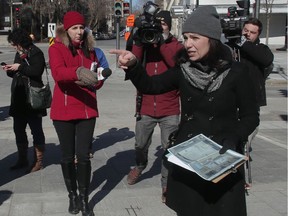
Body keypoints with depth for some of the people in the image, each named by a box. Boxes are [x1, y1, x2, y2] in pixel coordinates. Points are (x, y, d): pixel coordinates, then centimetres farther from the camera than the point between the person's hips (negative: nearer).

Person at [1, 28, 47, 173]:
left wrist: (20, 67, -19)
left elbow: (37, 71, -23)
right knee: (18, 130, 13)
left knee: (36, 130, 1)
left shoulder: (35, 53, -10)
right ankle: (22, 160, 25)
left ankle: (38, 161, 11)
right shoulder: (19, 54, 15)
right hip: (19, 98, 9)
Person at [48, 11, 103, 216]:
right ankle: (72, 196, 25)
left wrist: (89, 82, -10)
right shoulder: (56, 48, -5)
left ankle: (84, 199, 12)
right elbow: (58, 73, -25)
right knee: (68, 156, 7)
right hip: (63, 111, -2)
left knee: (83, 155, -1)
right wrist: (78, 72, -44)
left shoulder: (89, 49, 9)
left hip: (87, 110, 2)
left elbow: (98, 79, 13)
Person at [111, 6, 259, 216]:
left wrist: (234, 139, -21)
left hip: (223, 158, -3)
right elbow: (149, 85, -5)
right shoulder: (184, 70, -1)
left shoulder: (236, 72, -10)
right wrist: (133, 65, -23)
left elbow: (251, 116, -4)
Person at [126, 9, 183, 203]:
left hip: (170, 109, -2)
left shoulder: (177, 46, -2)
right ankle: (140, 166, 48)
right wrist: (138, 43, -23)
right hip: (146, 107, 2)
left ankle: (167, 184, 17)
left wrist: (163, 42, -25)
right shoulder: (144, 44, 2)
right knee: (141, 145, 18)